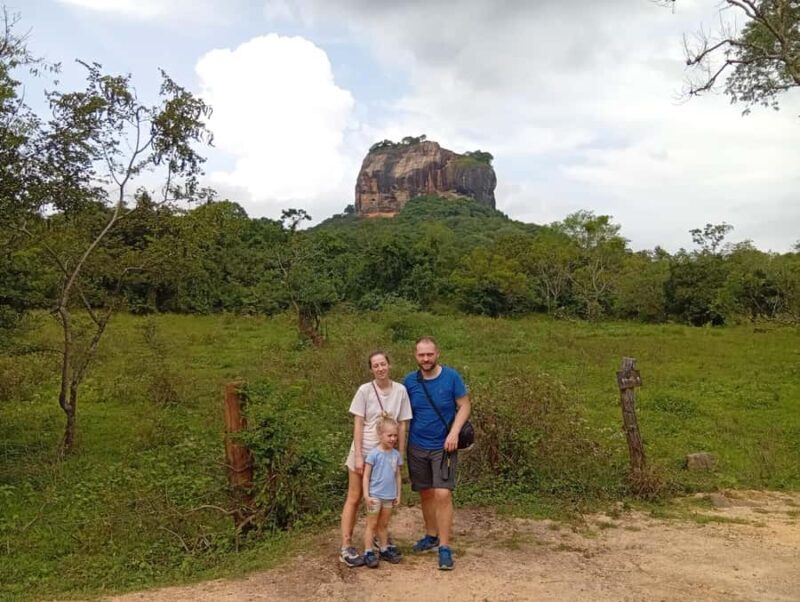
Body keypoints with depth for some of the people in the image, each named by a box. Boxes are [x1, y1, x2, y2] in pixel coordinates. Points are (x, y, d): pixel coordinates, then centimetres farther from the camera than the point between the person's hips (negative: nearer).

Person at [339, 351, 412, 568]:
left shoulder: (400, 390, -5)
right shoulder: (365, 390, -12)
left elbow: (402, 426, 0)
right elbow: (358, 425, -10)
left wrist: (400, 456, 0)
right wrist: (358, 456, -14)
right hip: (364, 451, -3)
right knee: (354, 498, 4)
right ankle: (346, 547, 9)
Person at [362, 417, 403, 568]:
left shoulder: (396, 454, 3)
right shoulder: (374, 454, -12)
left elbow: (397, 475, 11)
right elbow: (366, 476, -10)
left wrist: (398, 494, 11)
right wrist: (366, 495, -13)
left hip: (389, 496, 5)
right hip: (375, 496, -5)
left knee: (384, 524, 16)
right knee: (372, 524, 3)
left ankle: (384, 550, 26)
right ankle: (368, 553, 7)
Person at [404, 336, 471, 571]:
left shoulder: (451, 377, -9)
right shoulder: (410, 381, -2)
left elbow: (464, 406, -5)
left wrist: (454, 432, -17)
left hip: (443, 447, -3)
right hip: (417, 447, 3)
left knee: (443, 495, -11)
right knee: (425, 494, 13)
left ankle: (444, 547, -1)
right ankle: (431, 536, 31)